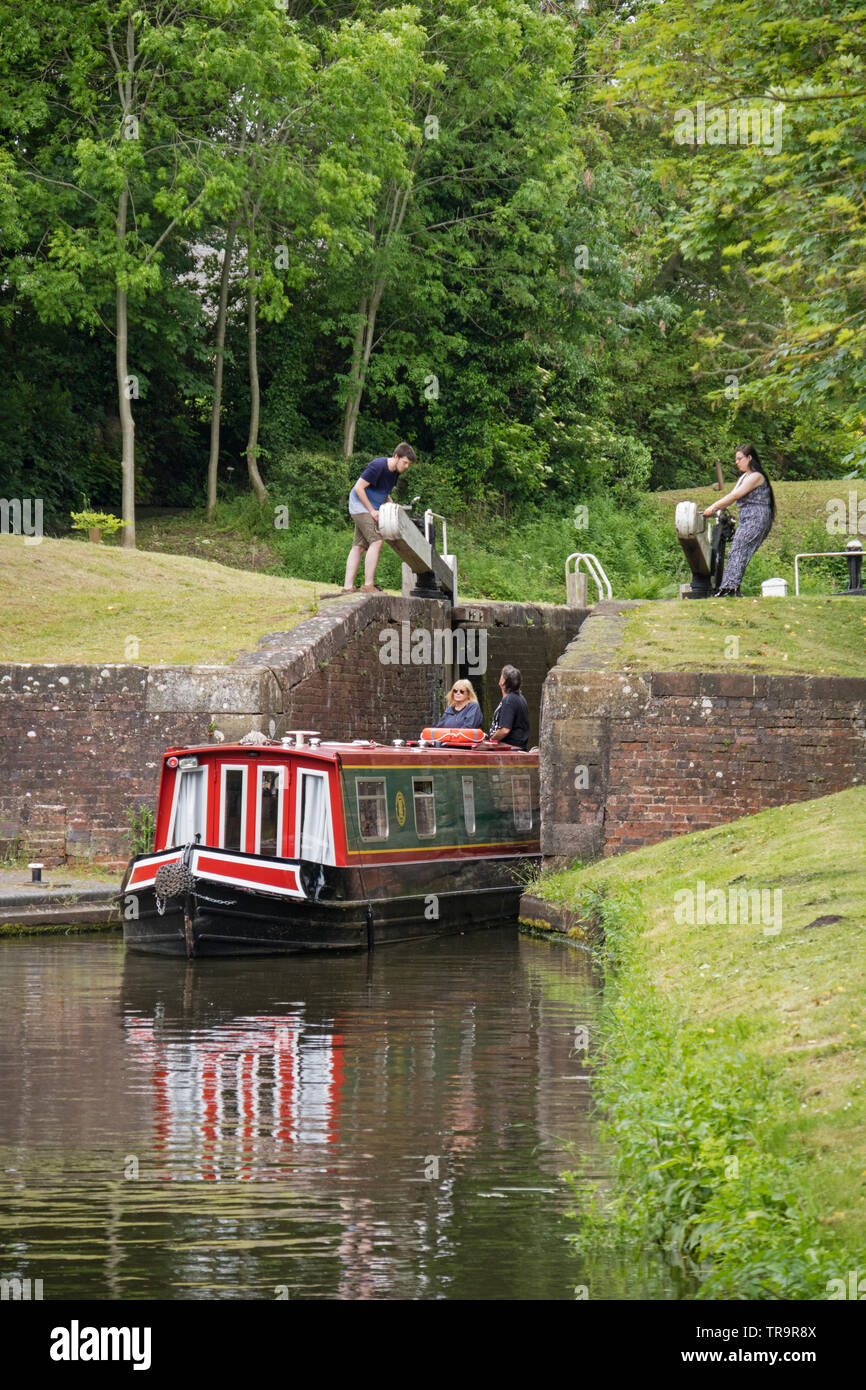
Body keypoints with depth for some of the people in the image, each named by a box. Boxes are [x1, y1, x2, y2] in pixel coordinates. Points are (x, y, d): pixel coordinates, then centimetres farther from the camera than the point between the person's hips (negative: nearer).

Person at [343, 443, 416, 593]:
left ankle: (348, 586, 5)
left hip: (369, 509, 10)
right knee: (376, 542, -17)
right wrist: (372, 511, -18)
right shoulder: (378, 466, -20)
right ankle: (368, 585, -18)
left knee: (358, 546, 6)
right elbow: (359, 488, -20)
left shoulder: (395, 472, 8)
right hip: (360, 506, -10)